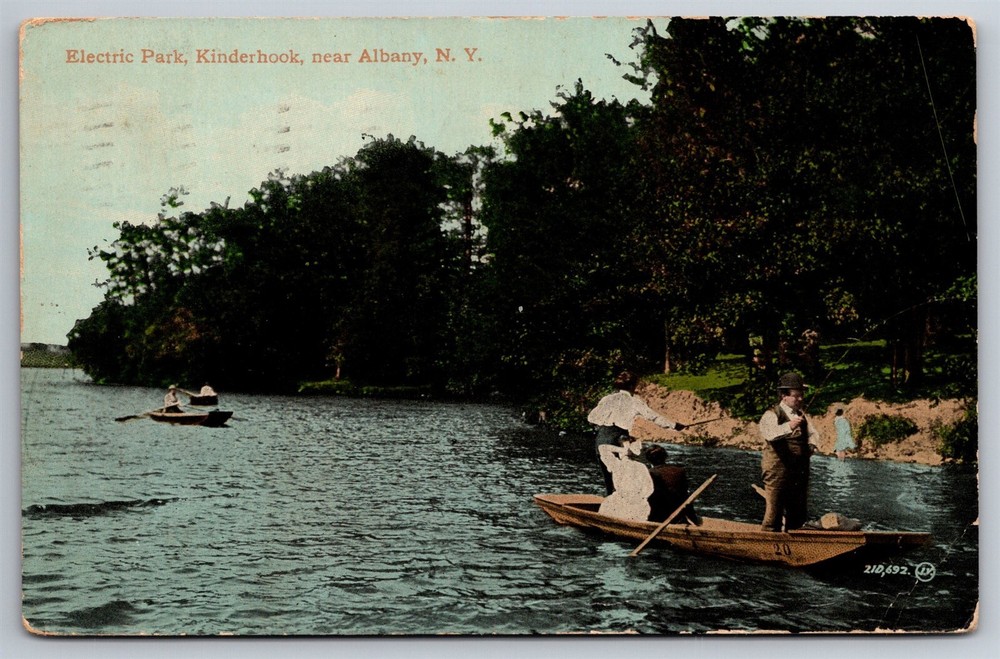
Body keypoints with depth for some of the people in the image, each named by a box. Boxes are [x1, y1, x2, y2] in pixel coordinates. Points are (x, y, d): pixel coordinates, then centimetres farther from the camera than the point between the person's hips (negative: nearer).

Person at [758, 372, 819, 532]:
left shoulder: (801, 415, 16)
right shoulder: (771, 415, -8)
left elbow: (813, 433, 25)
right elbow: (770, 433, -28)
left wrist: (811, 445, 3)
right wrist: (789, 426, -45)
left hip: (800, 472, 7)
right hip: (777, 472, -7)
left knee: (799, 514, 12)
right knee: (774, 514, -6)